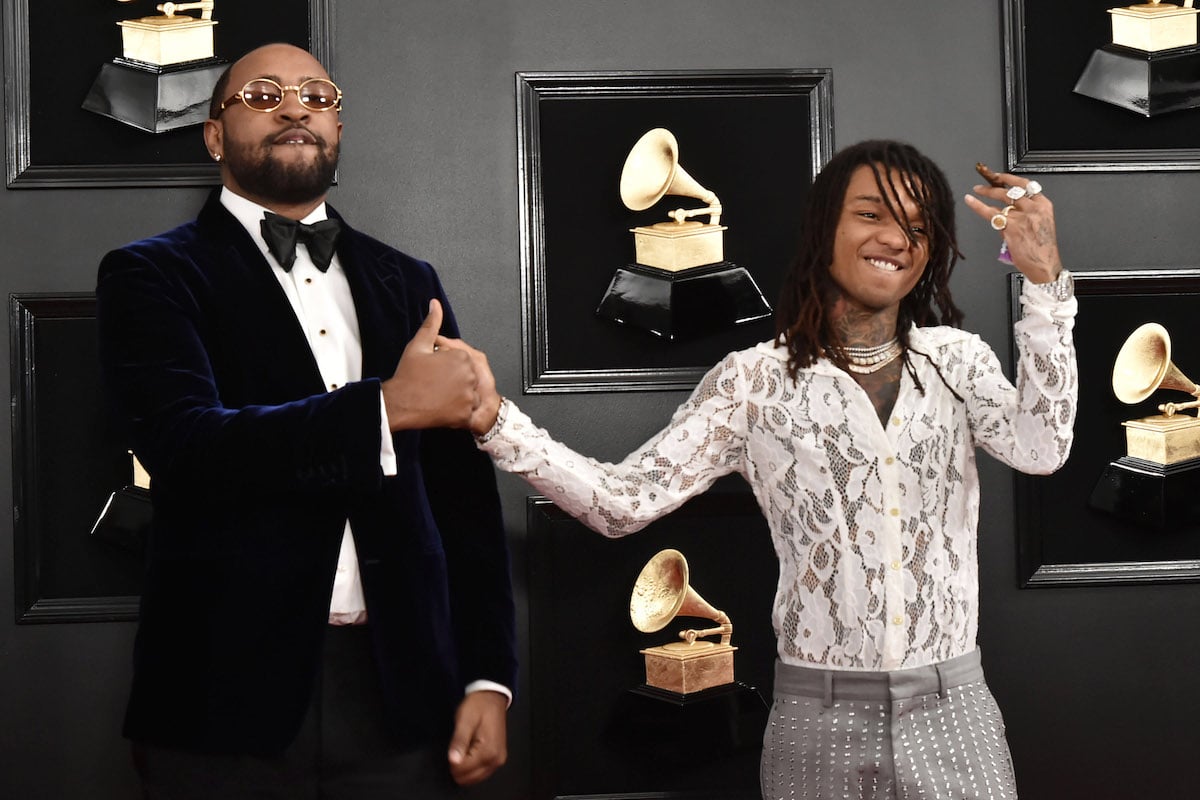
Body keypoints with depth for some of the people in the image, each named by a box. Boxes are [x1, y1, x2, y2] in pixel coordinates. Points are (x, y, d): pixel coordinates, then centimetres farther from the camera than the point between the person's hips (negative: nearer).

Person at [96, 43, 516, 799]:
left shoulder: (407, 282, 12)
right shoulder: (153, 275, 1)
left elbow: (464, 493, 10)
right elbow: (187, 446, -16)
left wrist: (488, 677, 3)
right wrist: (391, 406, -20)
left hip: (399, 694, 3)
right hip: (231, 696, -3)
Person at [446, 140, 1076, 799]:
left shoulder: (956, 358, 4)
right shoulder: (758, 380, -2)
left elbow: (1040, 449, -13)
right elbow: (626, 501, -8)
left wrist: (1044, 279, -18)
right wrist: (496, 423, -20)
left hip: (952, 715, 2)